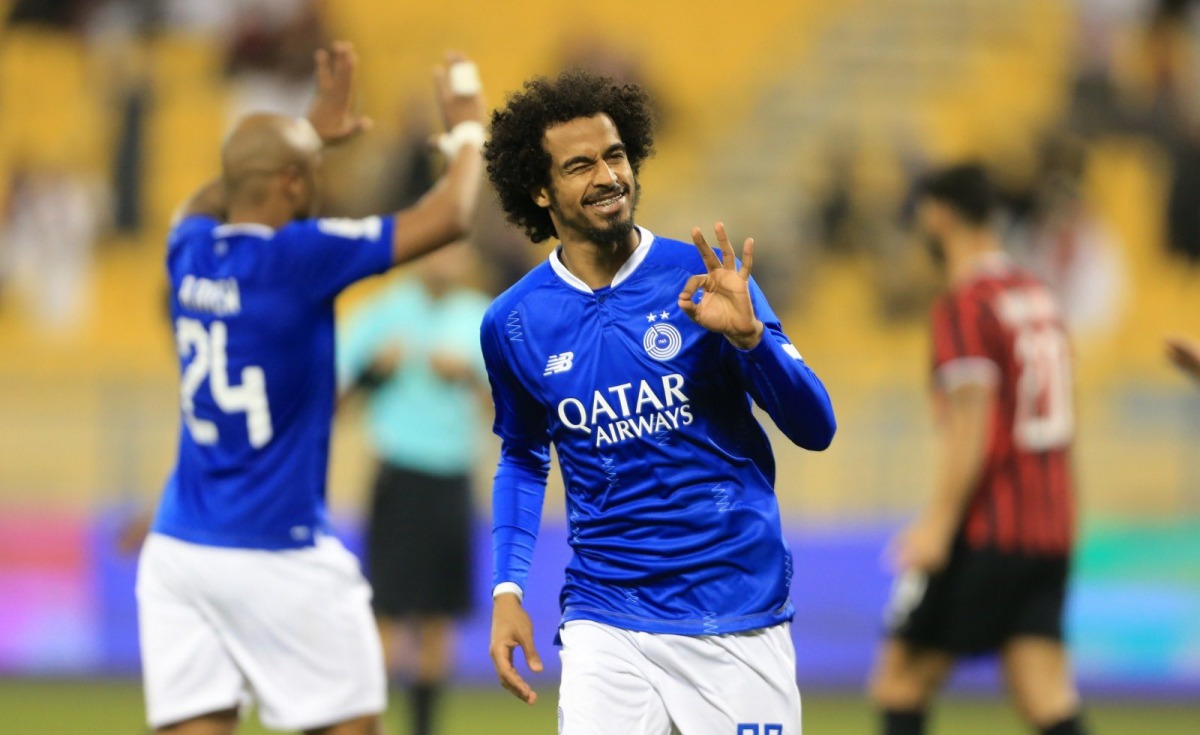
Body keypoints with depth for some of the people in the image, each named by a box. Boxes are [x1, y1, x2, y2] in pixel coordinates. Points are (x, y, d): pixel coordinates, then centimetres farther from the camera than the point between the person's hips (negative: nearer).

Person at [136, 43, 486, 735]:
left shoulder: (190, 249, 5)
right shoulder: (295, 256, -14)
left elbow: (211, 200, 32)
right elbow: (448, 218, -10)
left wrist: (312, 131, 36)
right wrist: (468, 127, 8)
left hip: (177, 547, 6)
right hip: (276, 555, -6)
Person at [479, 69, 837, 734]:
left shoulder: (700, 278, -2)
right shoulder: (513, 324, 3)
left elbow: (815, 429, -3)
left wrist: (746, 334, -19)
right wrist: (507, 590, 8)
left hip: (738, 621, -1)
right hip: (607, 623, 1)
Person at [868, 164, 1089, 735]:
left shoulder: (965, 304, -10)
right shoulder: (1039, 297, 16)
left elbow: (969, 424, -17)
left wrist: (938, 523, -19)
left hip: (987, 532, -8)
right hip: (1050, 529, 8)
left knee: (901, 680, 2)